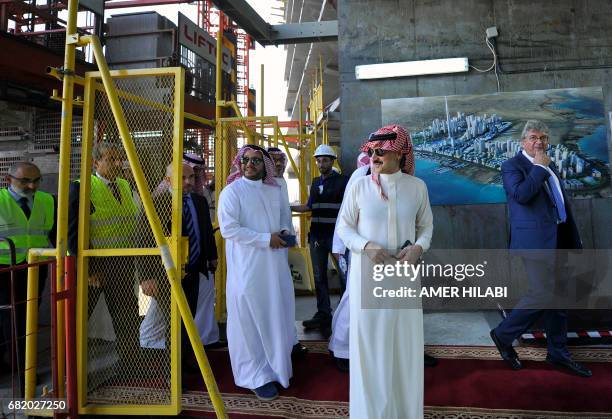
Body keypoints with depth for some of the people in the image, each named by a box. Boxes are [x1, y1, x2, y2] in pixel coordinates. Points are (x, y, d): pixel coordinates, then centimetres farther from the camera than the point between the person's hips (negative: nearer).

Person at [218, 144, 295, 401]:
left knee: (277, 315, 14)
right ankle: (257, 376, 22)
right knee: (250, 320, 4)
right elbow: (228, 229, -17)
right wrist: (266, 238, -17)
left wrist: (284, 231, -1)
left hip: (275, 263, 6)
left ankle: (276, 364, 36)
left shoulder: (275, 190, 9)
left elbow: (285, 214, 23)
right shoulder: (232, 191, -9)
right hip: (247, 267, -5)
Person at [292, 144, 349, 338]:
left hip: (337, 234, -5)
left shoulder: (343, 181, -2)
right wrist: (289, 207, 12)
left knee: (344, 275, -1)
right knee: (319, 276, 11)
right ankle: (323, 315, 22)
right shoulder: (316, 182, 15)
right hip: (317, 235, 6)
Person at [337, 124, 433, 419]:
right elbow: (344, 226, 0)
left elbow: (426, 226, 10)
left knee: (405, 342, 11)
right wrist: (366, 246, -17)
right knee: (369, 341, 7)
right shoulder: (359, 186, -4)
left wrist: (419, 247, -10)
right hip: (367, 272, -1)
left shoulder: (417, 186, 1)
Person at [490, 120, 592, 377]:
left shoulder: (550, 166, 18)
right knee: (542, 295, -9)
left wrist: (574, 240, 19)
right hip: (536, 240, -8)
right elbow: (521, 194, -25)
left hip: (558, 240, 8)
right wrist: (539, 167, -14)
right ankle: (503, 335, 10)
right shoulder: (512, 166, -5)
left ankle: (558, 353, 25)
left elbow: (564, 204, 21)